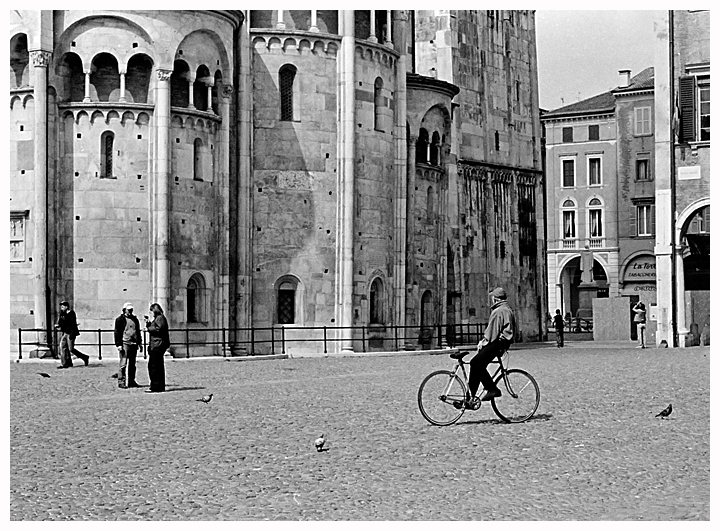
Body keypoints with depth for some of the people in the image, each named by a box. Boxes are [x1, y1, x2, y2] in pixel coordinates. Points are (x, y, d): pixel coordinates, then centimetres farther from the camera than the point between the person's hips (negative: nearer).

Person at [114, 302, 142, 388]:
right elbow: (117, 333, -5)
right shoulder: (120, 319, -2)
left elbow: (138, 331, 25)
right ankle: (121, 382, -8)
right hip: (125, 344, -6)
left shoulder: (135, 319, 18)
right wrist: (119, 345, -12)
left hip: (134, 344, 6)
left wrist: (139, 343, 19)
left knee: (132, 364, 10)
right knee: (123, 364, -9)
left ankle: (131, 381, 16)